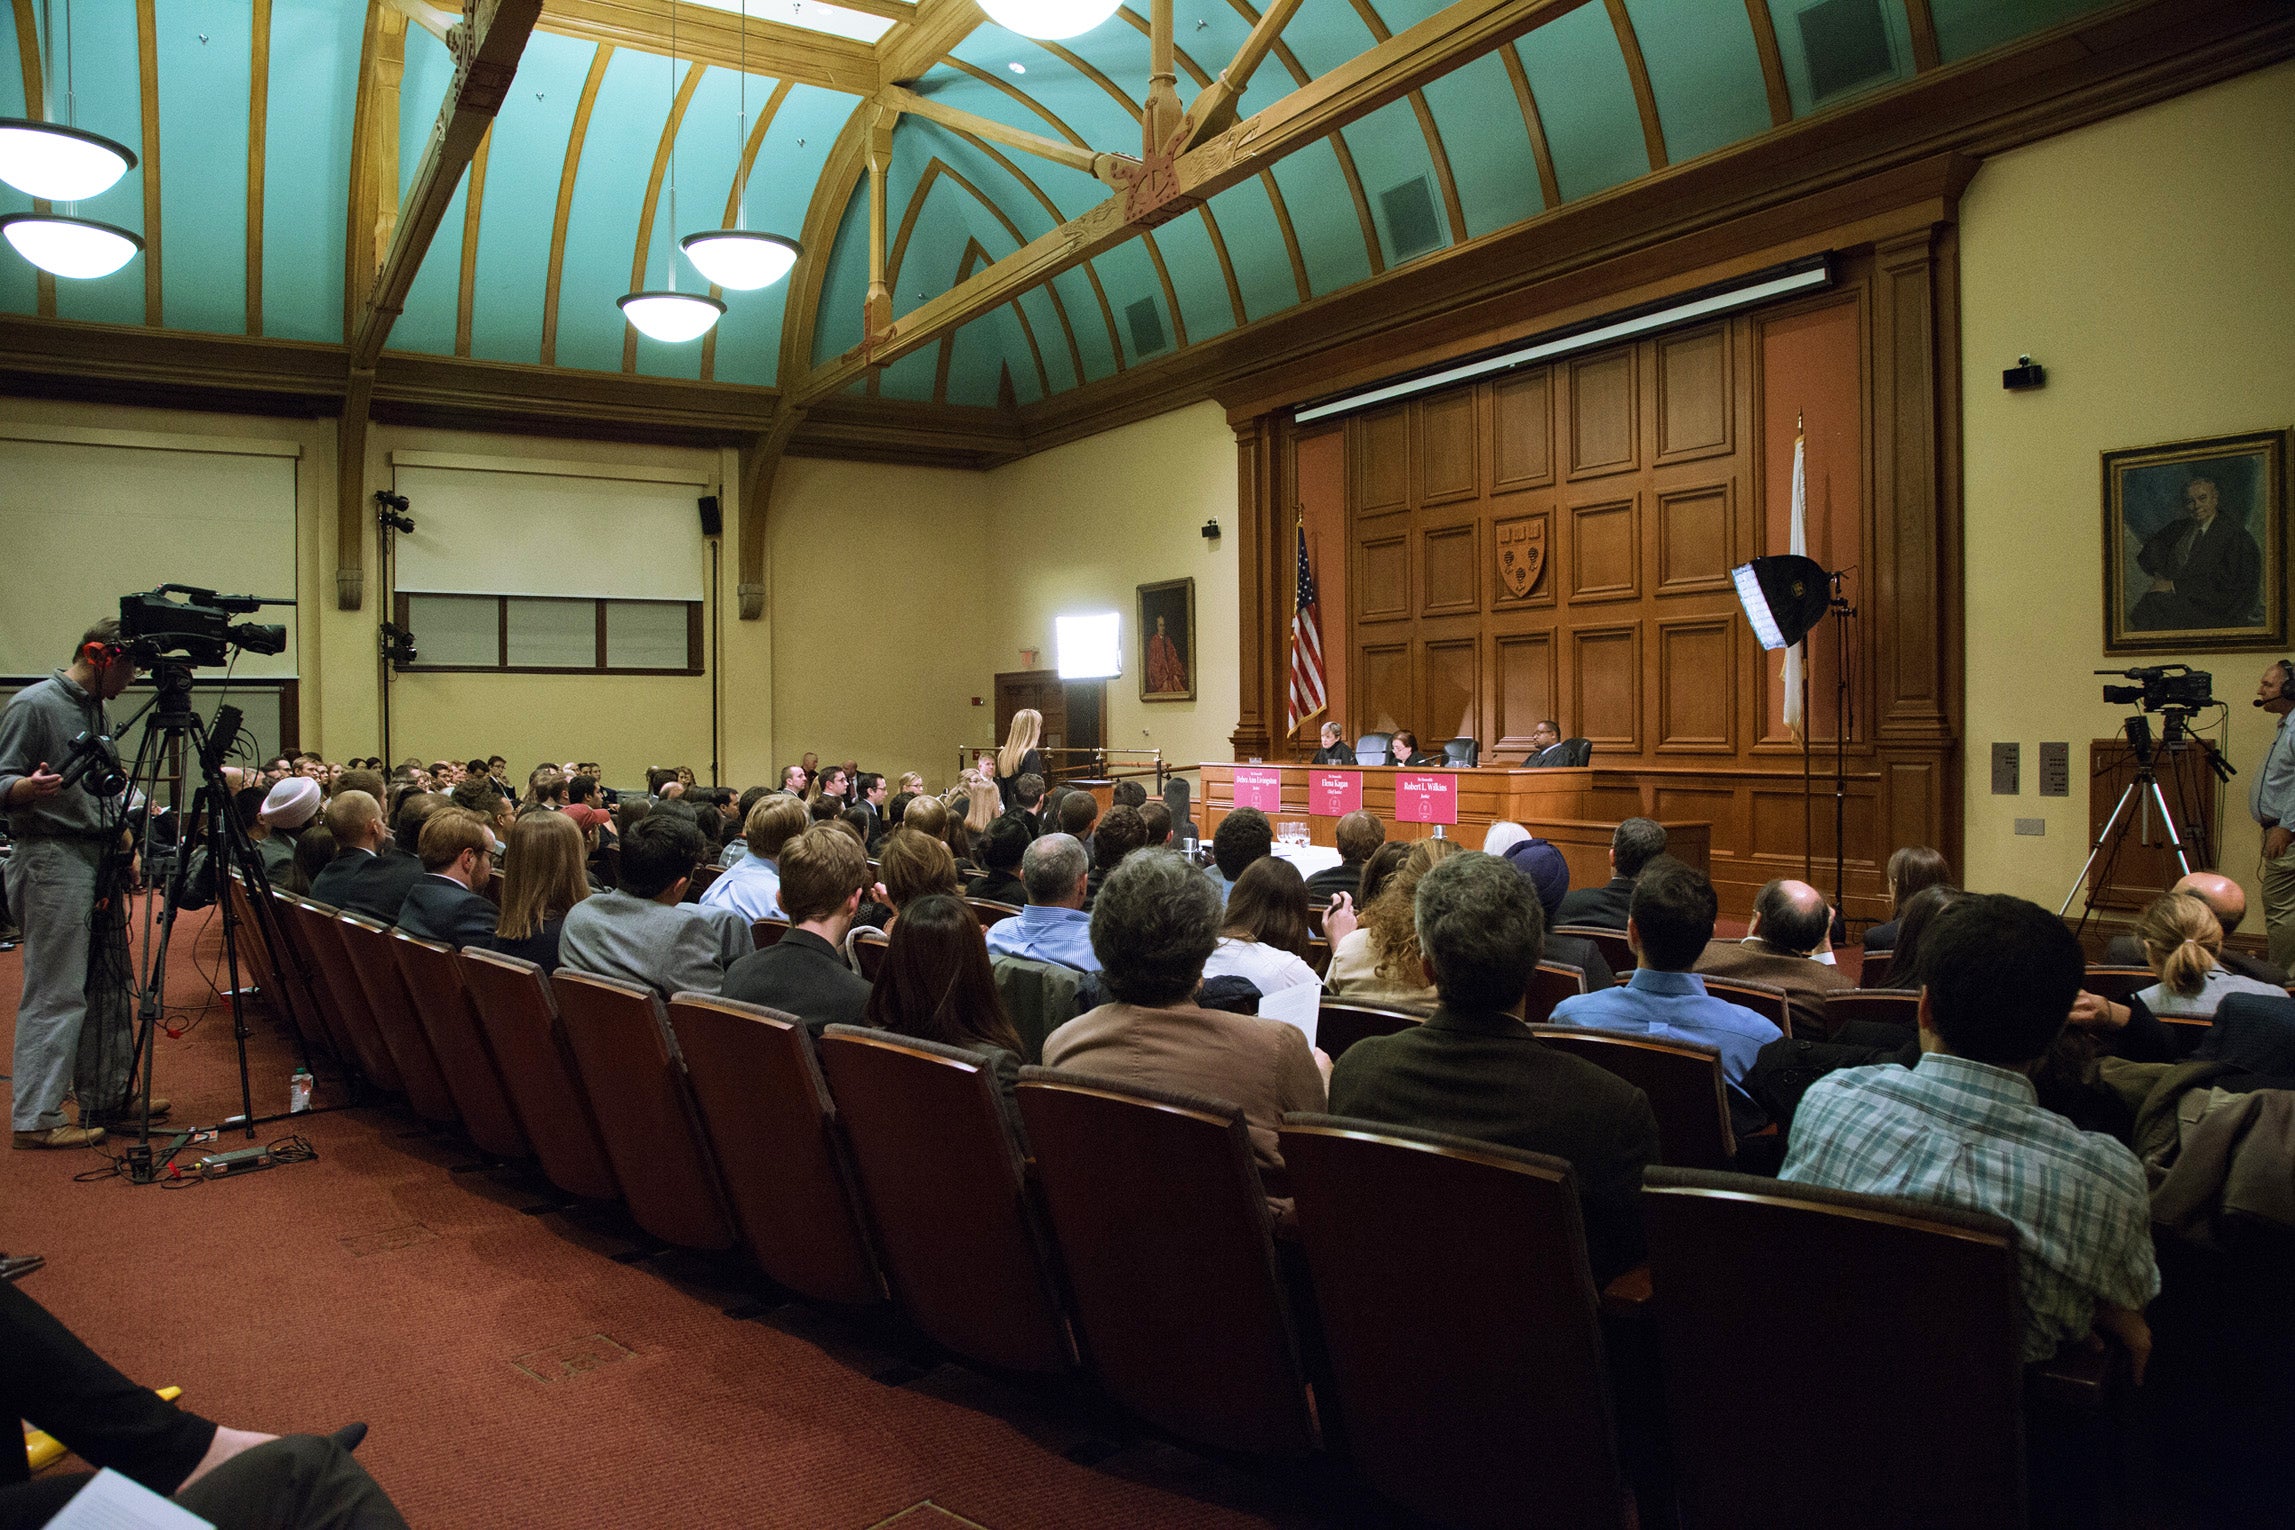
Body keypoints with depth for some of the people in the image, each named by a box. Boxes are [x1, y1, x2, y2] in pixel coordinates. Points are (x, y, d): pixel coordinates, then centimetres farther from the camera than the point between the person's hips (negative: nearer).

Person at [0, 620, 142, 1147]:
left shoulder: (98, 711, 17)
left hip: (98, 860, 9)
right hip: (51, 860, -9)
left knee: (109, 984, 12)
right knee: (55, 993, -8)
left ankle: (107, 1095, 22)